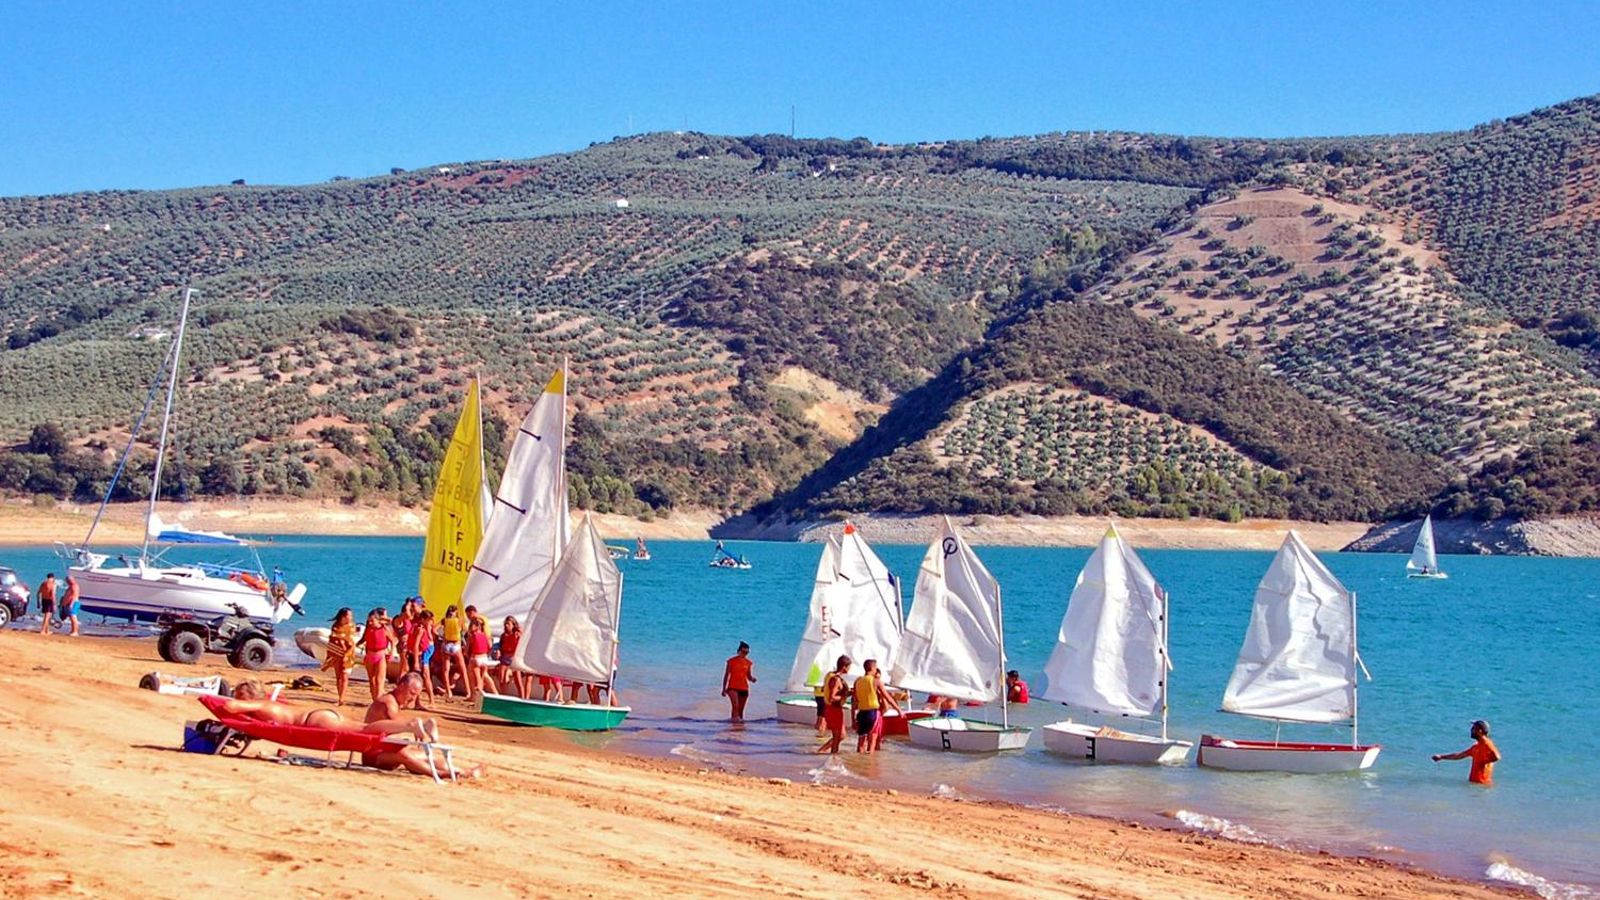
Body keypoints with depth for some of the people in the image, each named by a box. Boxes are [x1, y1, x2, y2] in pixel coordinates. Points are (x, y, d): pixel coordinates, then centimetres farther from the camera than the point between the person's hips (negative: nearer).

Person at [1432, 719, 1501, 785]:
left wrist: (1482, 762, -16)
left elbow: (1496, 757, -26)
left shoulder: (1487, 744, -10)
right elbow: (1459, 755, 25)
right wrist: (1441, 757, 27)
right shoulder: (1476, 746, 18)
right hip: (1473, 781, 9)